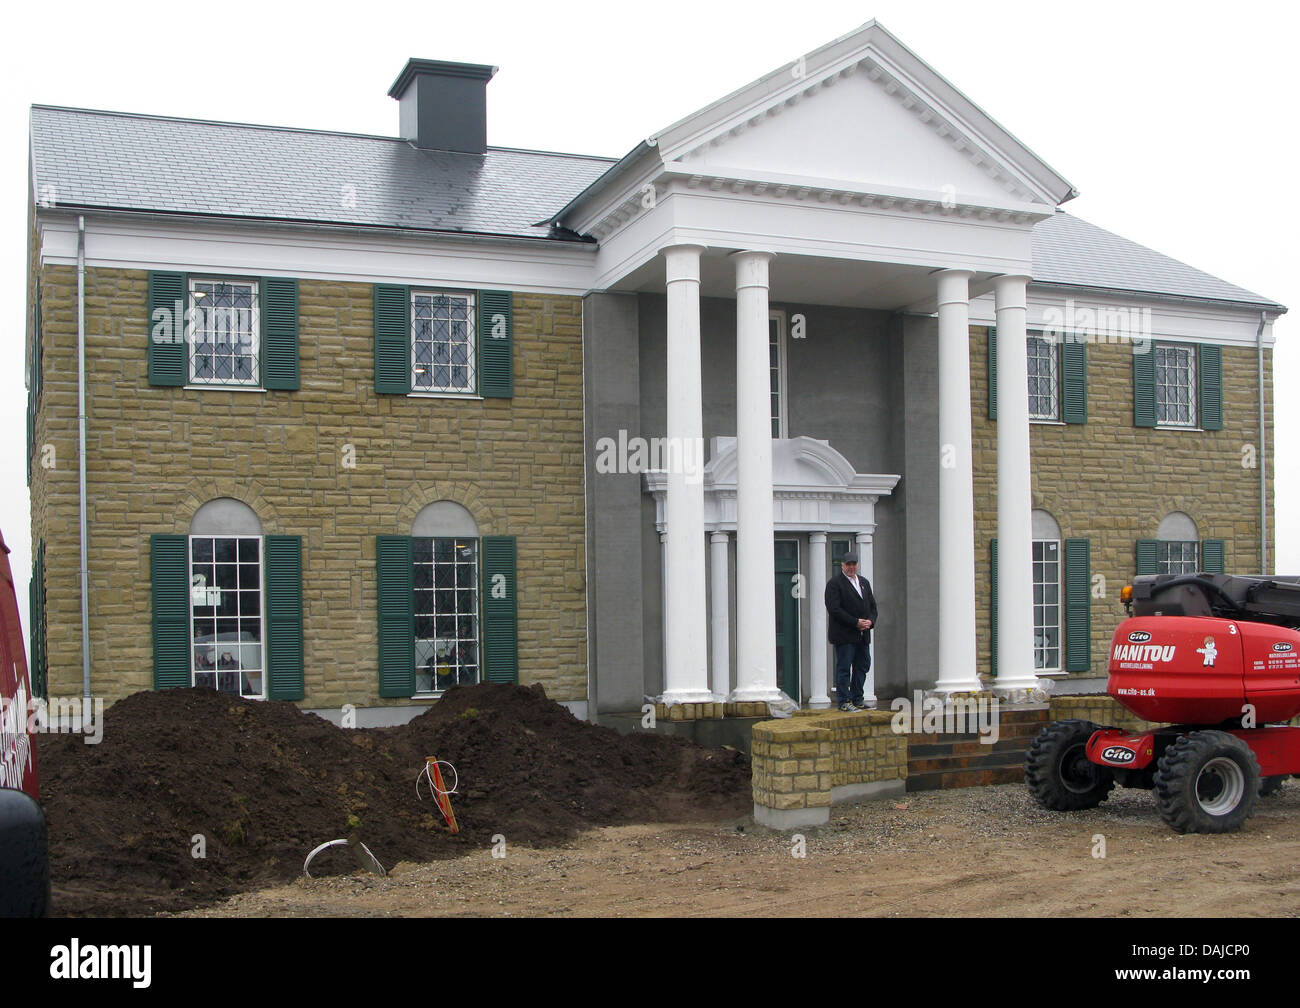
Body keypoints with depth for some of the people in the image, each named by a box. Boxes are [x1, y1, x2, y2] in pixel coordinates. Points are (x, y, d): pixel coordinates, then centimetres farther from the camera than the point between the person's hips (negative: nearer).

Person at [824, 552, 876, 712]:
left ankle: (857, 700, 19)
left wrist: (870, 621, -4)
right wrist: (856, 622, -17)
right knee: (844, 668, -4)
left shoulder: (864, 582, 18)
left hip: (863, 635, 7)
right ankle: (844, 701, 1)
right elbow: (834, 609, -14)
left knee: (863, 666, 9)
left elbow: (872, 605, 18)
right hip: (844, 635, -7)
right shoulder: (834, 583, -6)